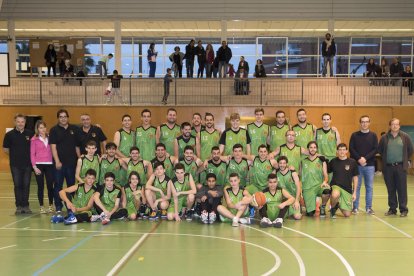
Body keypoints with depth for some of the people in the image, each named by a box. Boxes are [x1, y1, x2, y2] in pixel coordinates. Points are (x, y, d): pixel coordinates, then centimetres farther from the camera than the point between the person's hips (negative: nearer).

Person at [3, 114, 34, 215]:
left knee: (26, 185, 5)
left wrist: (29, 155, 3)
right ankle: (19, 206, 11)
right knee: (17, 185, 4)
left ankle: (25, 206, 13)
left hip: (27, 164, 1)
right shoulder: (9, 134, -2)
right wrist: (14, 155, 7)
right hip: (15, 165, -1)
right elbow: (5, 149, 7)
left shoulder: (30, 133, 0)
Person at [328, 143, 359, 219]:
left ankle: (339, 205, 30)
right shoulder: (333, 161, 1)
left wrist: (354, 192, 3)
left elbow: (355, 178, 6)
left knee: (347, 214, -4)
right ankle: (333, 208, -6)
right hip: (335, 186, -1)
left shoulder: (352, 162, 0)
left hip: (347, 189, 1)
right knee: (335, 195, -40)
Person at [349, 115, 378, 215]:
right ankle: (355, 207, 9)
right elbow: (351, 149, -1)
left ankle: (369, 207, 12)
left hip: (370, 165, 1)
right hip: (357, 164, -1)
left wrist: (365, 158, -13)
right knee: (356, 186, 3)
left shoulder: (373, 135, 7)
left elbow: (376, 149, -1)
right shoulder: (354, 135, 5)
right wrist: (359, 159, -14)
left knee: (369, 187, 4)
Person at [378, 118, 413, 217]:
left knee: (402, 189, -2)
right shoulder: (384, 137, 4)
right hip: (388, 167, 2)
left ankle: (403, 210, 6)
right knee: (391, 189, 8)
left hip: (400, 167, -2)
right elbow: (380, 150, 15)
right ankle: (392, 209, 17)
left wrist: (406, 159, 14)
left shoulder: (405, 136, 2)